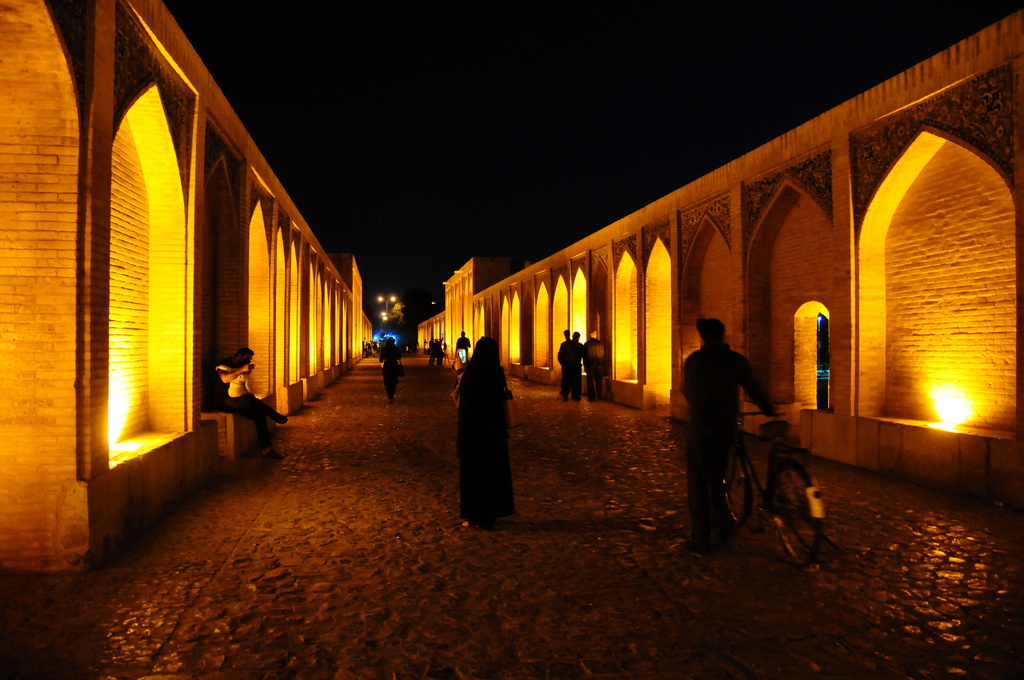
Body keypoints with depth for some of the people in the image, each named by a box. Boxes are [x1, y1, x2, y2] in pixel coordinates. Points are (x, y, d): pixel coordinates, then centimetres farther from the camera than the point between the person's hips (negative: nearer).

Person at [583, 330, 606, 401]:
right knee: (599, 382, 10)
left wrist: (585, 366, 6)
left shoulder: (587, 344, -6)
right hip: (599, 366, 2)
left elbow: (584, 356, -2)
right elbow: (603, 355, 4)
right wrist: (602, 365, 13)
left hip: (590, 366, -1)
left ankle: (591, 397, 5)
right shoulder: (600, 344, -2)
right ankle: (598, 396, 7)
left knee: (590, 382, 5)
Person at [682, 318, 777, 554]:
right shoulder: (737, 360, 3)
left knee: (698, 484, 5)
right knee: (716, 478, 23)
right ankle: (723, 523, 22)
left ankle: (700, 539, 8)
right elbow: (755, 389, 11)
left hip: (699, 429, -3)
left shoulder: (693, 360, -1)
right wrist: (771, 411, 28)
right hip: (725, 429, 3)